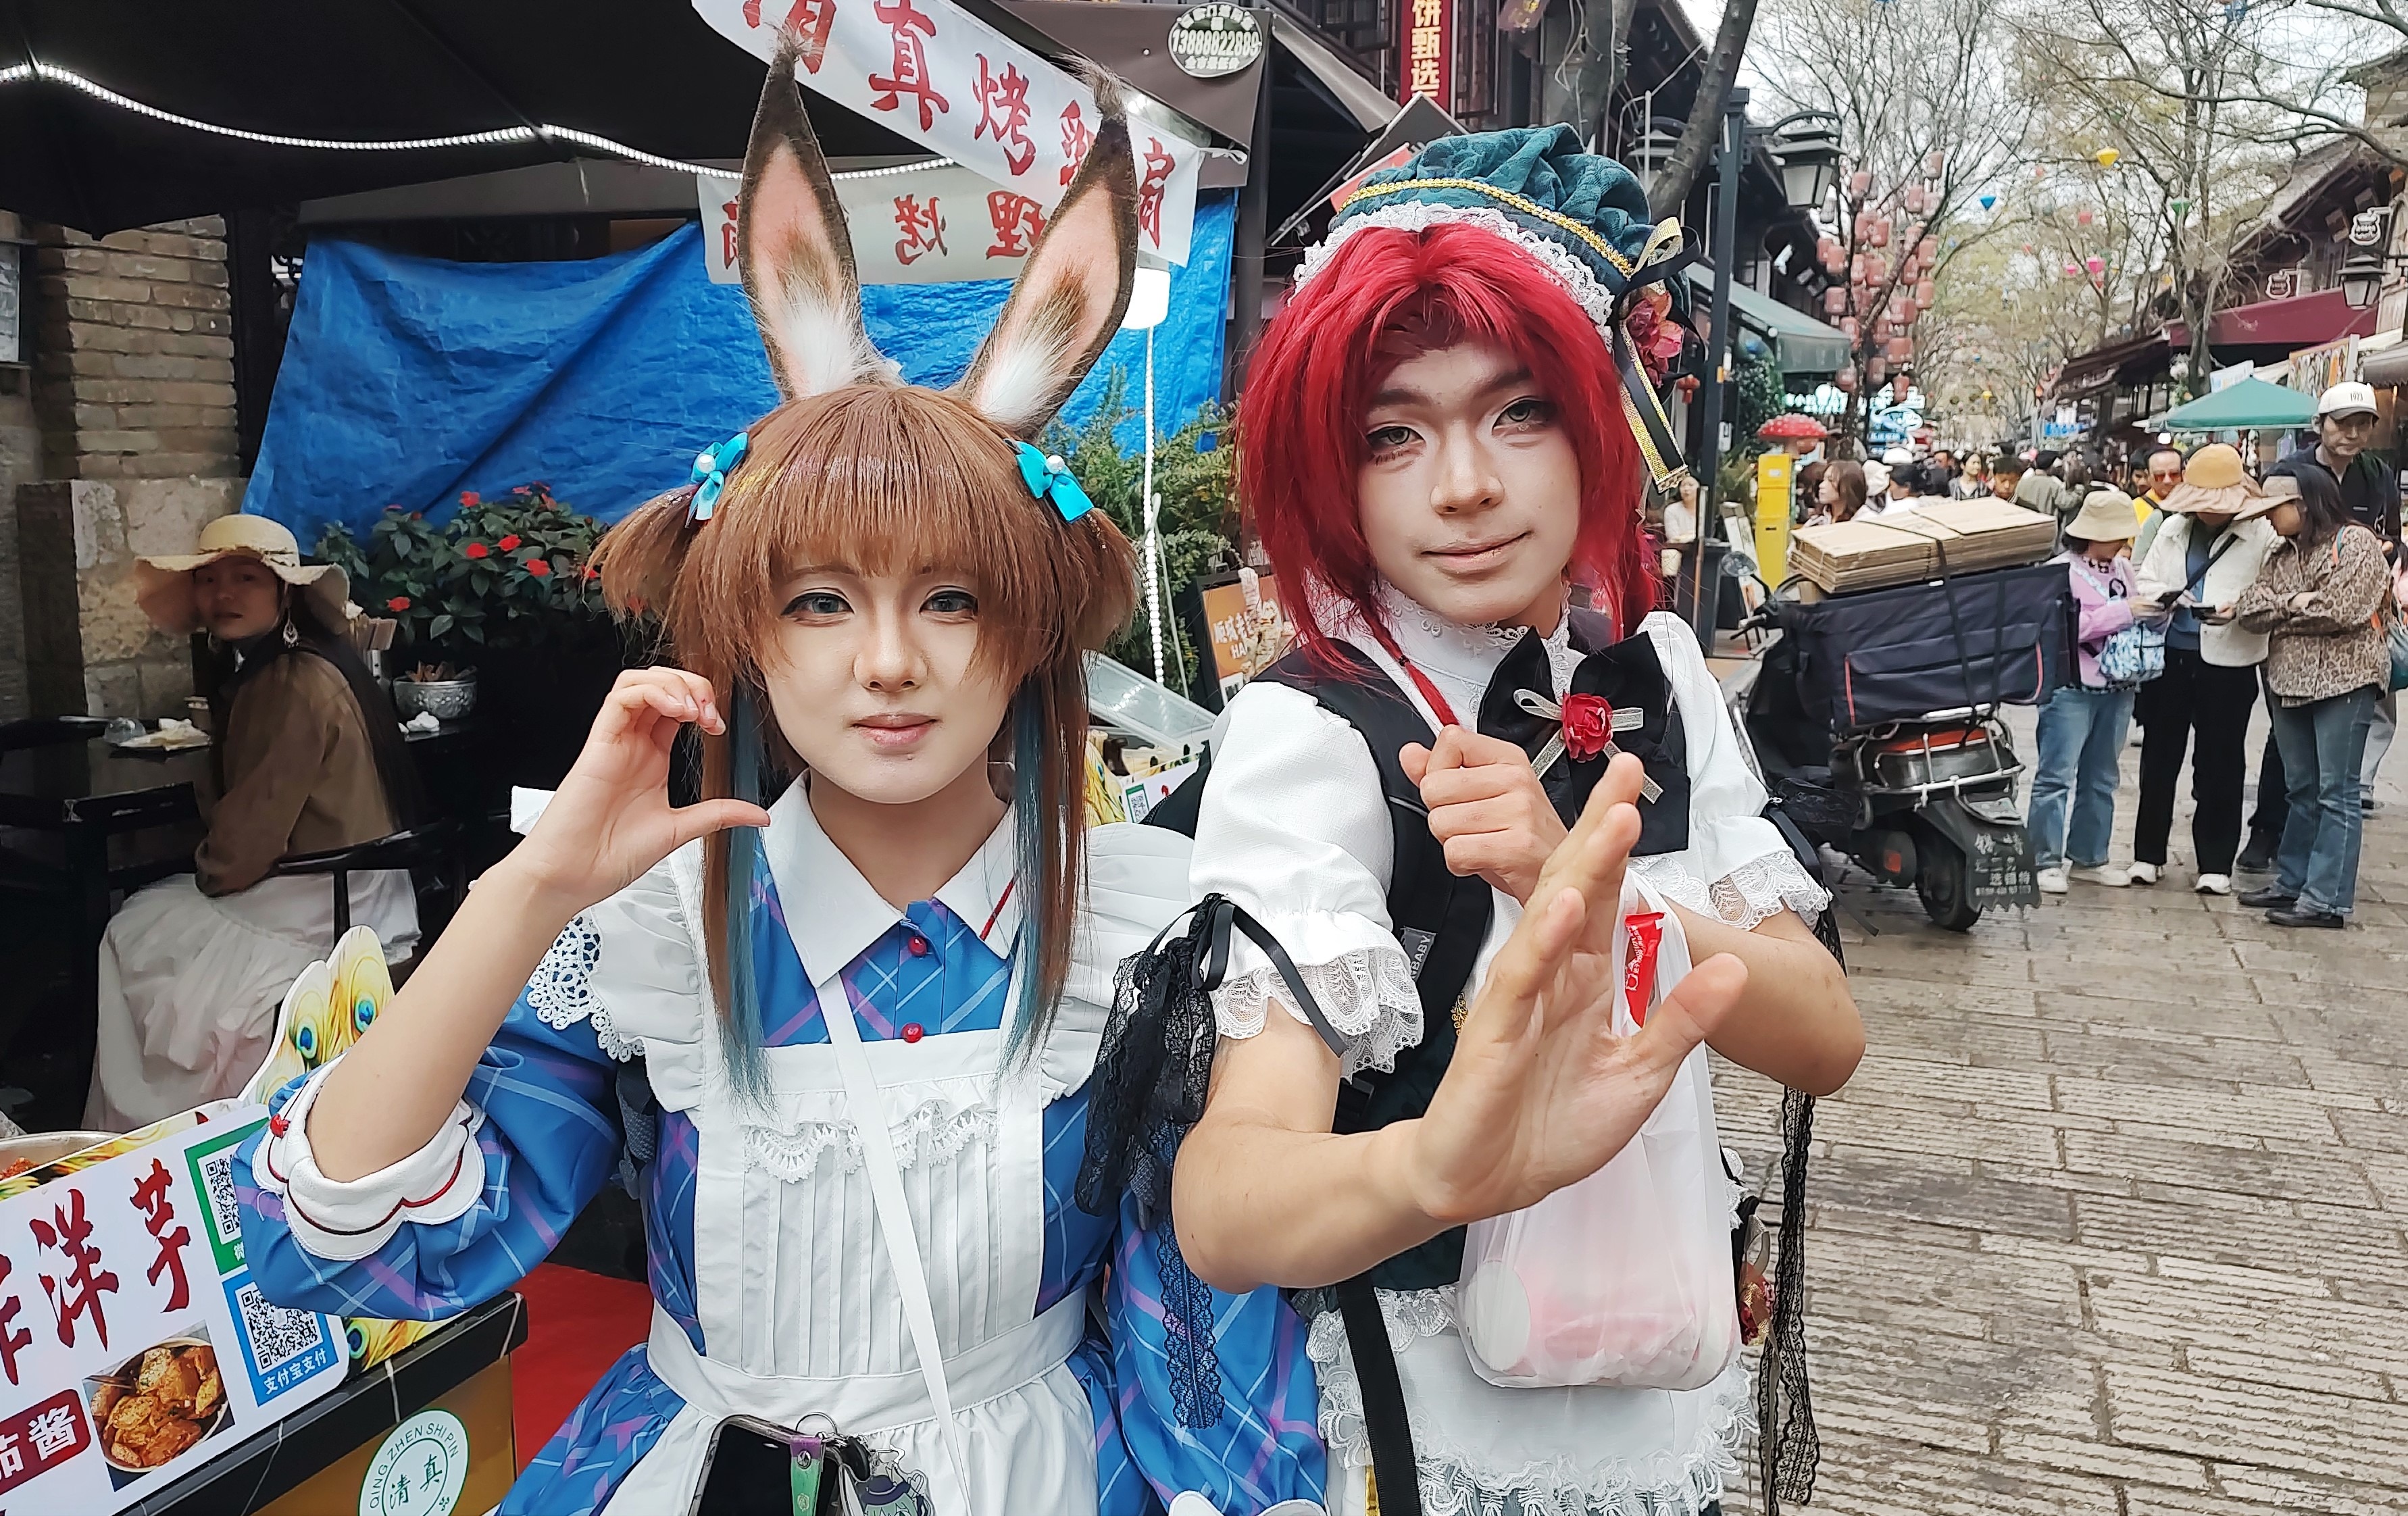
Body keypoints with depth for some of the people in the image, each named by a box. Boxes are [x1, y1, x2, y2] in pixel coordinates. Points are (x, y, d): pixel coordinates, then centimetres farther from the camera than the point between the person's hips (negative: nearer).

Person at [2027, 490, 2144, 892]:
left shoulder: (2122, 567, 12)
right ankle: (2047, 861, 0)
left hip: (2116, 688, 7)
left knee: (2101, 778, 12)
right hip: (2071, 688, -7)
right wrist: (2126, 610, -18)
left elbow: (2131, 622, 19)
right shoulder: (2061, 570, -8)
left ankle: (2089, 858, 21)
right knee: (2056, 776, -5)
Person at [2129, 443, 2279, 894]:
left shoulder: (2261, 536, -5)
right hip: (2171, 655, 4)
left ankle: (2215, 862, 15)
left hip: (2227, 662, -4)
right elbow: (2144, 581, 10)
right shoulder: (2174, 528, 9)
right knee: (2159, 755, 10)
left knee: (2219, 763, 6)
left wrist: (2238, 609, -26)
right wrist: (2160, 596, -11)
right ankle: (2147, 853, 20)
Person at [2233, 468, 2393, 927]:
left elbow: (2340, 610, -18)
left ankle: (2327, 900, -4)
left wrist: (2281, 611, -4)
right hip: (2289, 682, 7)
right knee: (2302, 791, 14)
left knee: (2336, 794, -4)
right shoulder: (2284, 554, 16)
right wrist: (2295, 603, -14)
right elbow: (2249, 608, 3)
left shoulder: (2355, 542, -5)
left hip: (2343, 681, -7)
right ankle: (2291, 883, 21)